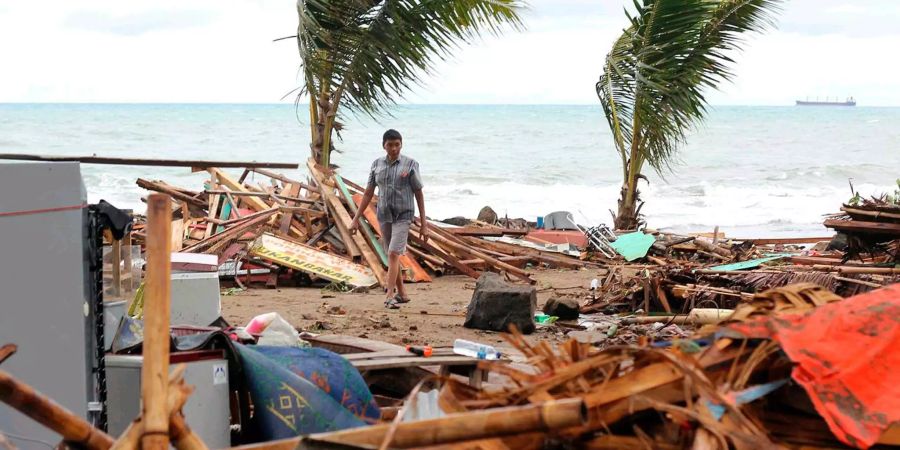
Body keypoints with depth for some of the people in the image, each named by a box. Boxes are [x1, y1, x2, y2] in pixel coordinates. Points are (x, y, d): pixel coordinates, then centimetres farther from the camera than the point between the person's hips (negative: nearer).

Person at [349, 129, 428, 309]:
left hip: (403, 216, -4)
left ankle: (389, 296, -19)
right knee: (392, 256, 11)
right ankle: (401, 293, 24)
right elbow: (368, 194, 11)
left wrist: (423, 224, -4)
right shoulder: (377, 165, 6)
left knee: (393, 254, -16)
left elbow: (419, 194, -2)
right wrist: (356, 219, 8)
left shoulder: (410, 164, -4)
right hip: (384, 216, 4)